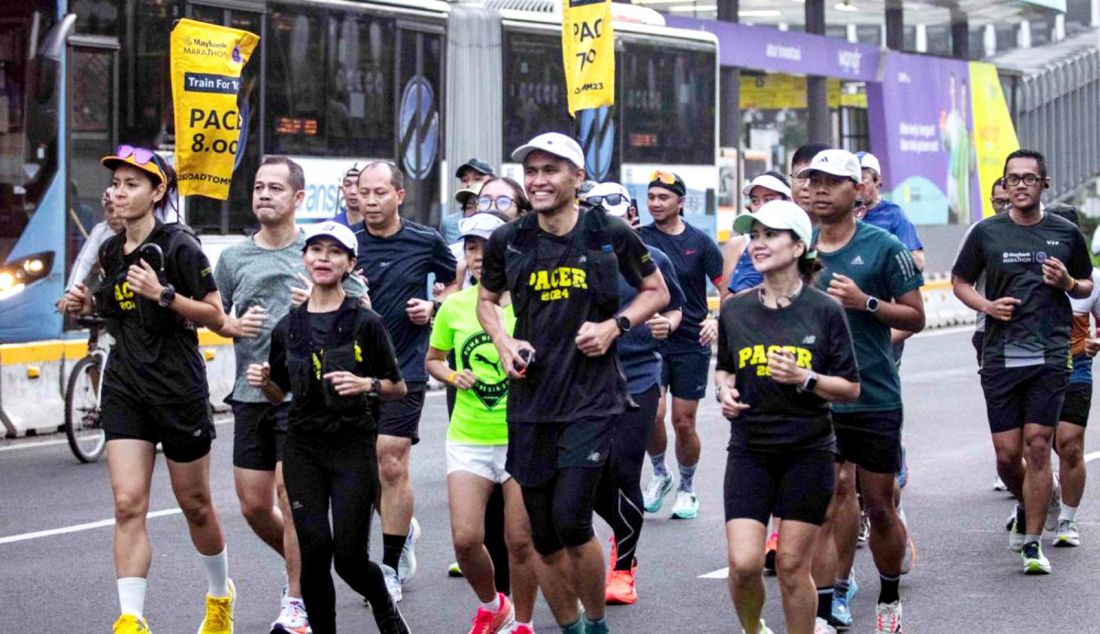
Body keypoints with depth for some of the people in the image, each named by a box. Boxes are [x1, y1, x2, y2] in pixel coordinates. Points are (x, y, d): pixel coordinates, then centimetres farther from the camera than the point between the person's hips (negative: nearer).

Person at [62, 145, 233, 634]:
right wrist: (90, 304, 4)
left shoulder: (178, 246, -12)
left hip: (179, 387, -5)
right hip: (125, 388, 5)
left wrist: (163, 294, -24)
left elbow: (215, 317, -11)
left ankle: (220, 594, 34)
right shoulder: (112, 251, 8)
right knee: (128, 505, -8)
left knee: (194, 504, 10)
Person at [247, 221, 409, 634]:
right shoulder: (287, 328, 6)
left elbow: (398, 387, 2)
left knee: (350, 557, -5)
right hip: (303, 448, 3)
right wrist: (264, 381, -5)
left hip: (353, 446, -3)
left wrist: (365, 384, -17)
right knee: (314, 549, -7)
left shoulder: (365, 322, -3)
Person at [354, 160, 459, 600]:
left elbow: (455, 281, 15)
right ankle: (404, 529, 37)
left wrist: (433, 307, -4)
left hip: (404, 369, -3)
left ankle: (390, 569, 5)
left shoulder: (426, 241, -2)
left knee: (392, 466, -6)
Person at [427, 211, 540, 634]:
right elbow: (433, 360, 16)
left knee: (521, 540, 2)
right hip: (468, 437, 2)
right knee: (465, 538, -6)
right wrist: (452, 377, -3)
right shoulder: (454, 306, 2)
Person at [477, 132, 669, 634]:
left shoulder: (610, 234, -3)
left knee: (570, 519, -16)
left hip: (593, 396, -3)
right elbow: (486, 299, 20)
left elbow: (657, 291, 10)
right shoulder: (508, 240, 3)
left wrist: (615, 325, -7)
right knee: (544, 537, 6)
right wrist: (503, 342, 0)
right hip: (531, 399, 3)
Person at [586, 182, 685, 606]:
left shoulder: (653, 260, 0)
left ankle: (623, 569, 9)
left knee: (624, 471, -8)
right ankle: (623, 534, 36)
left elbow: (674, 307, 13)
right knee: (592, 475, 3)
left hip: (638, 379, -2)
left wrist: (668, 323, -9)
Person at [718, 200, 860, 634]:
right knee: (743, 564, -7)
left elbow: (851, 389, -2)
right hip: (749, 450, 2)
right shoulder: (735, 310, 4)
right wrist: (725, 390, -1)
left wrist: (805, 379, -18)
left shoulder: (824, 311, -4)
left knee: (792, 565, 1)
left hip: (808, 452, -2)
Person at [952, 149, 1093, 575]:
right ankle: (1027, 506, 33)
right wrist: (986, 305, -5)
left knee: (1037, 445, -7)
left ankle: (1032, 543, 1)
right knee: (1007, 453, 1)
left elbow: (1087, 286, 17)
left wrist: (1068, 282, -6)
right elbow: (960, 281, 14)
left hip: (1050, 356, -1)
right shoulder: (987, 233, 6)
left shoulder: (1065, 233, 7)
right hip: (1000, 357, 1)